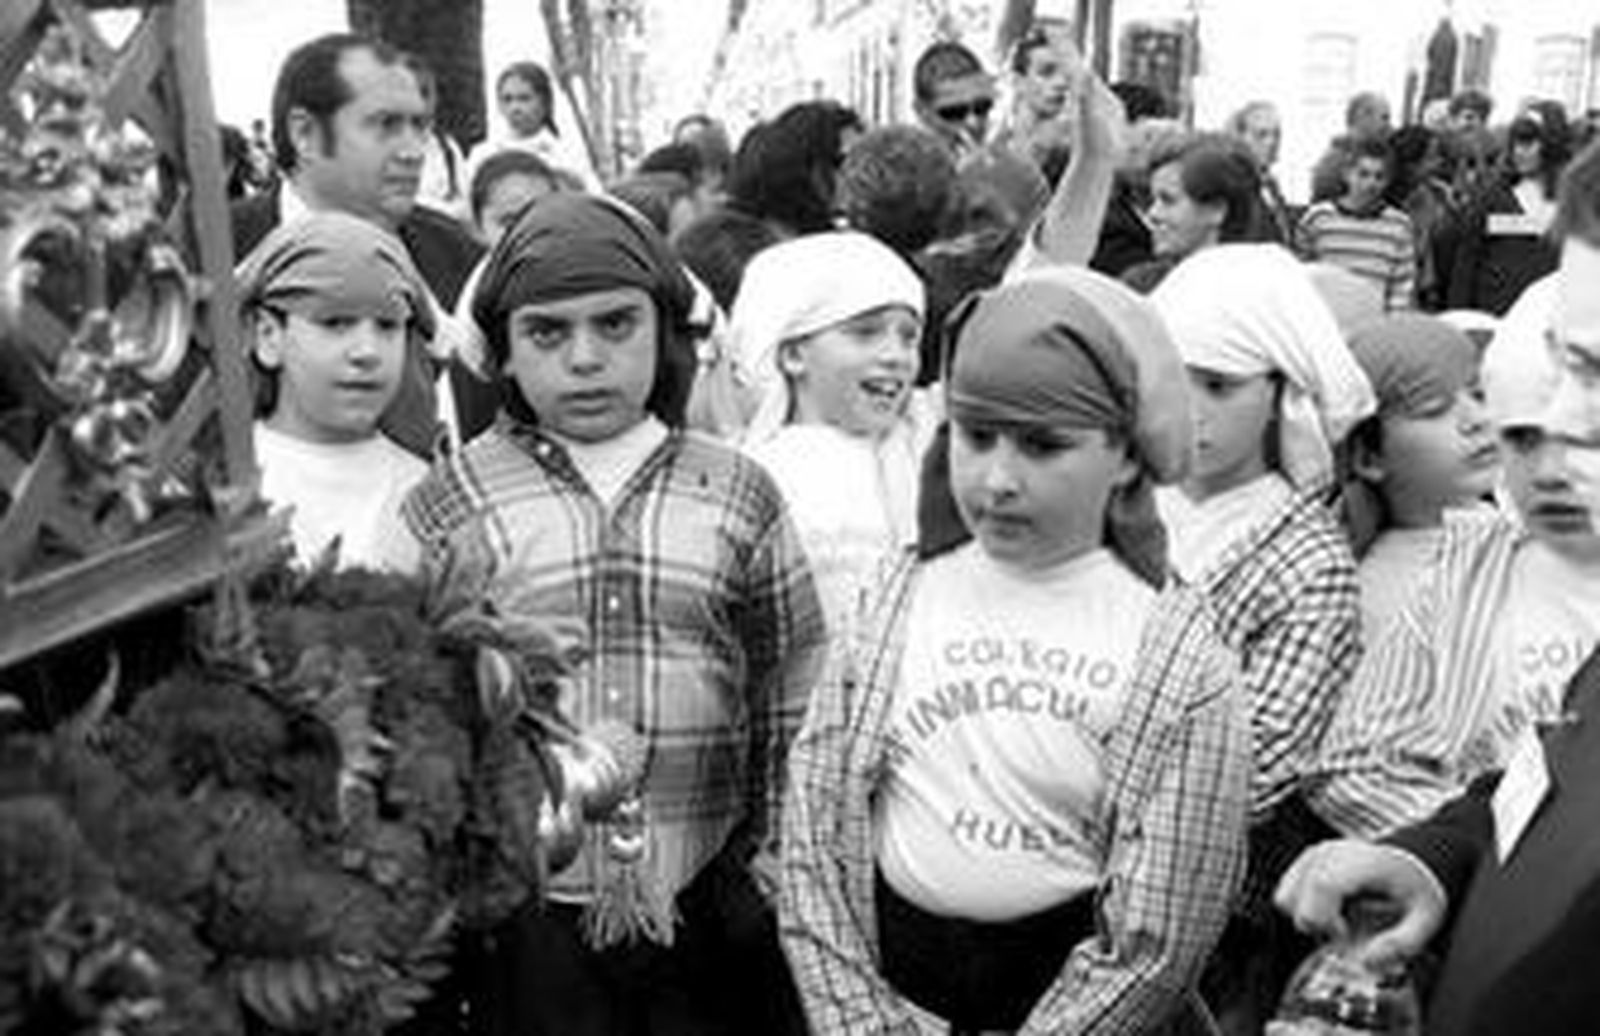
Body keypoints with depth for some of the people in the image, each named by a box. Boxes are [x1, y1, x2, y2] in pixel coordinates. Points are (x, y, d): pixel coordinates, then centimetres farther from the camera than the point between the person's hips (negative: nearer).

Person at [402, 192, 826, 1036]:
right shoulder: (448, 506, -3)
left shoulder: (740, 496, 1)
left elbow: (790, 701, 6)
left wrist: (776, 864, 5)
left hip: (710, 911, 1)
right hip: (521, 918, -1)